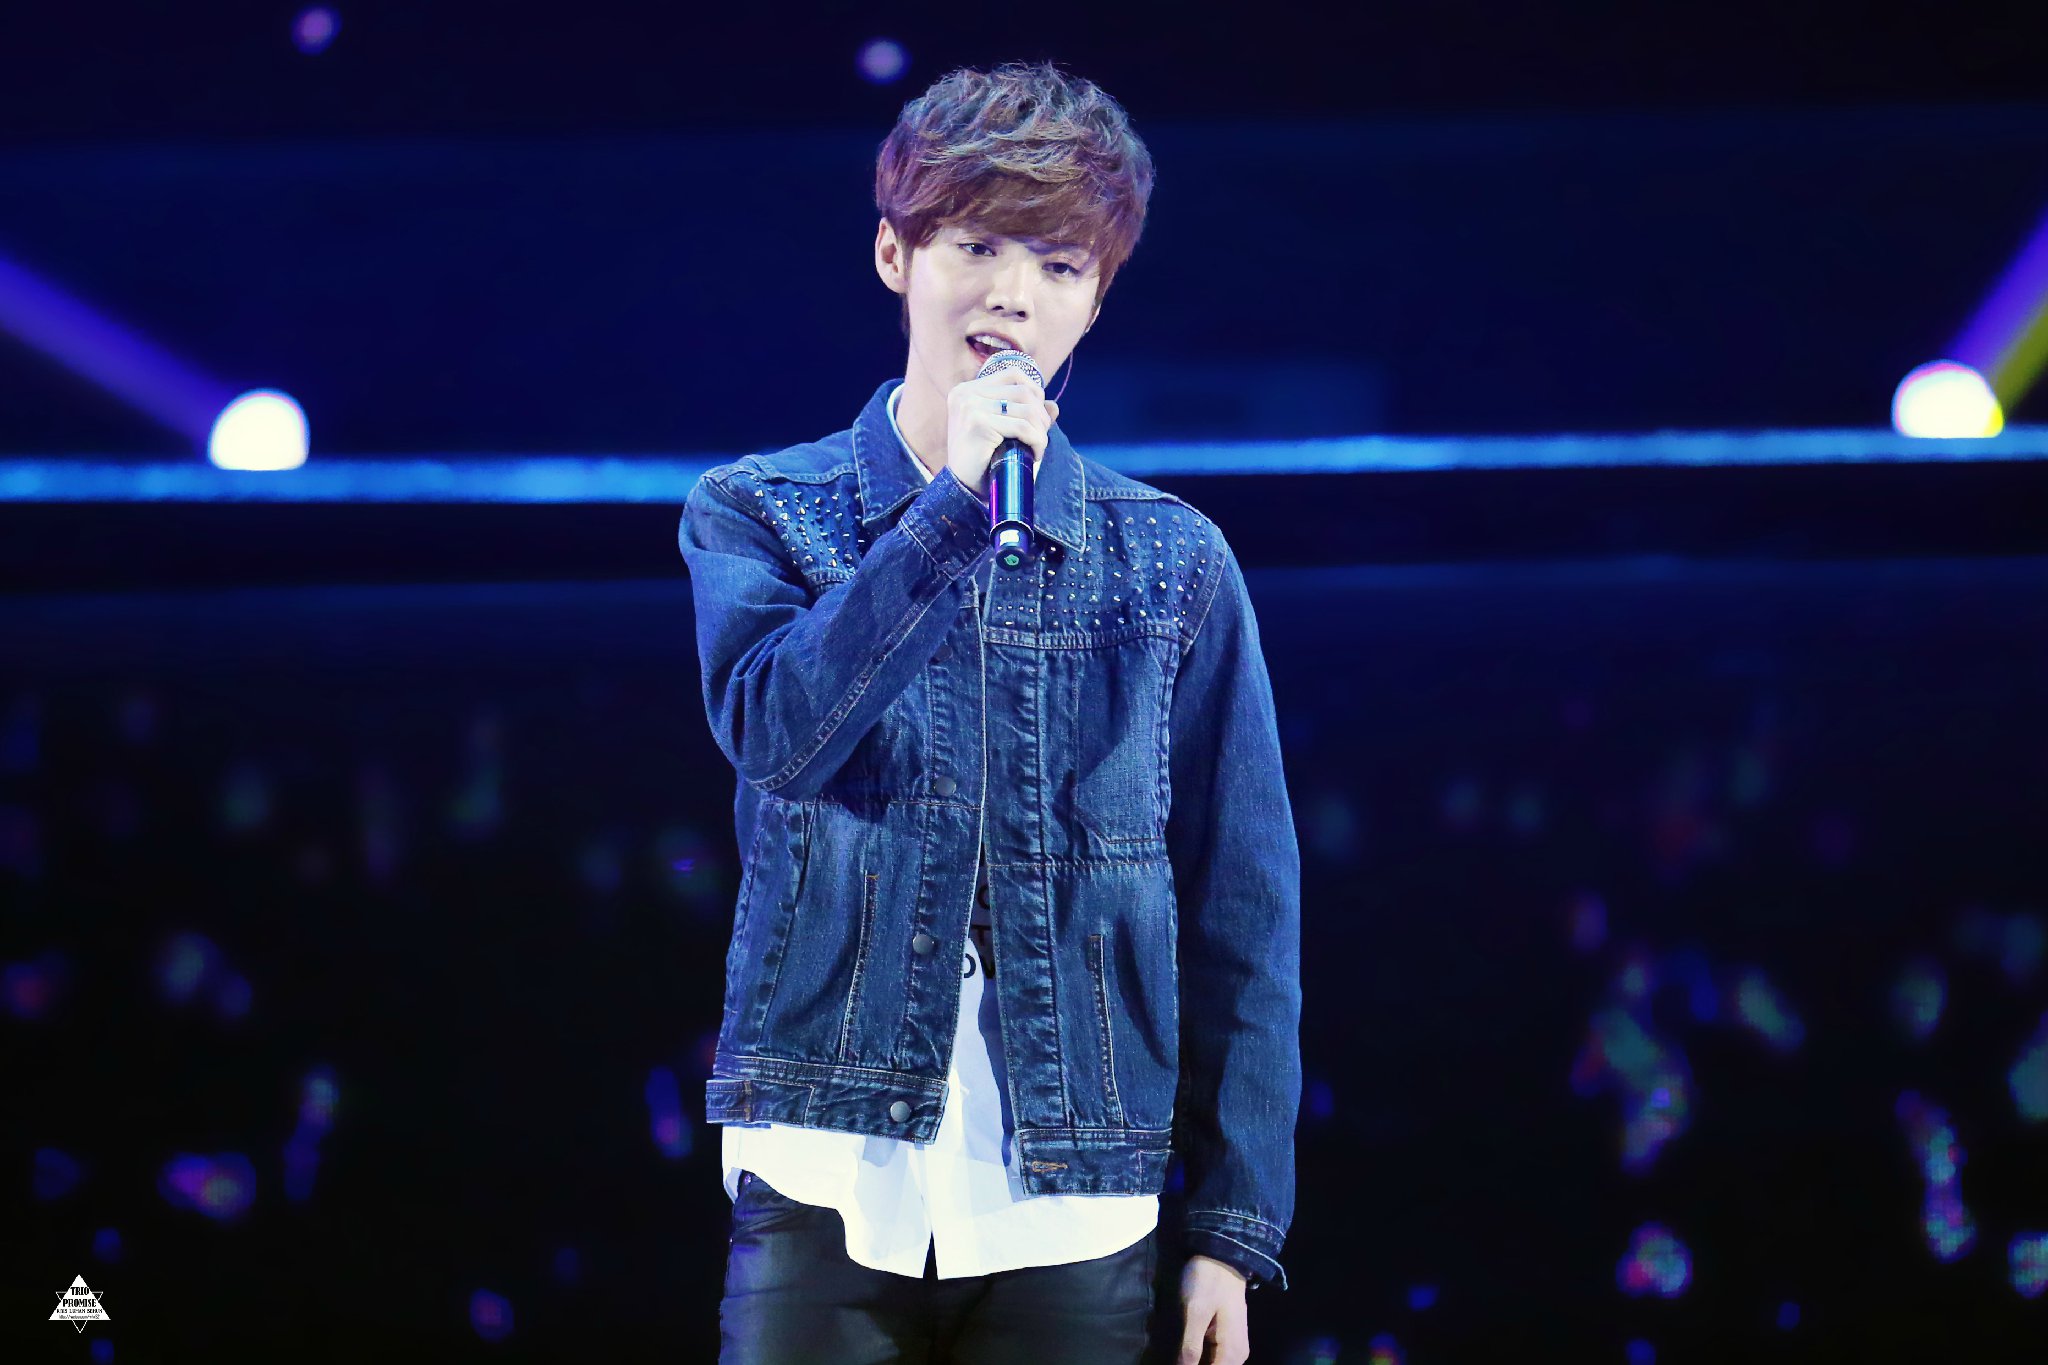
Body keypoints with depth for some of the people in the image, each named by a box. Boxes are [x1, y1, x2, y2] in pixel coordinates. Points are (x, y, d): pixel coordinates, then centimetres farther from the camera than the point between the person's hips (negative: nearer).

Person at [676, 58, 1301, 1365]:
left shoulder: (1173, 562, 6)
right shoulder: (755, 514, 6)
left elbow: (1244, 910, 7)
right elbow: (778, 729, -15)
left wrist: (1236, 1227, 3)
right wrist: (957, 504, -18)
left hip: (1077, 1211, 1)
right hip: (829, 1186, -1)